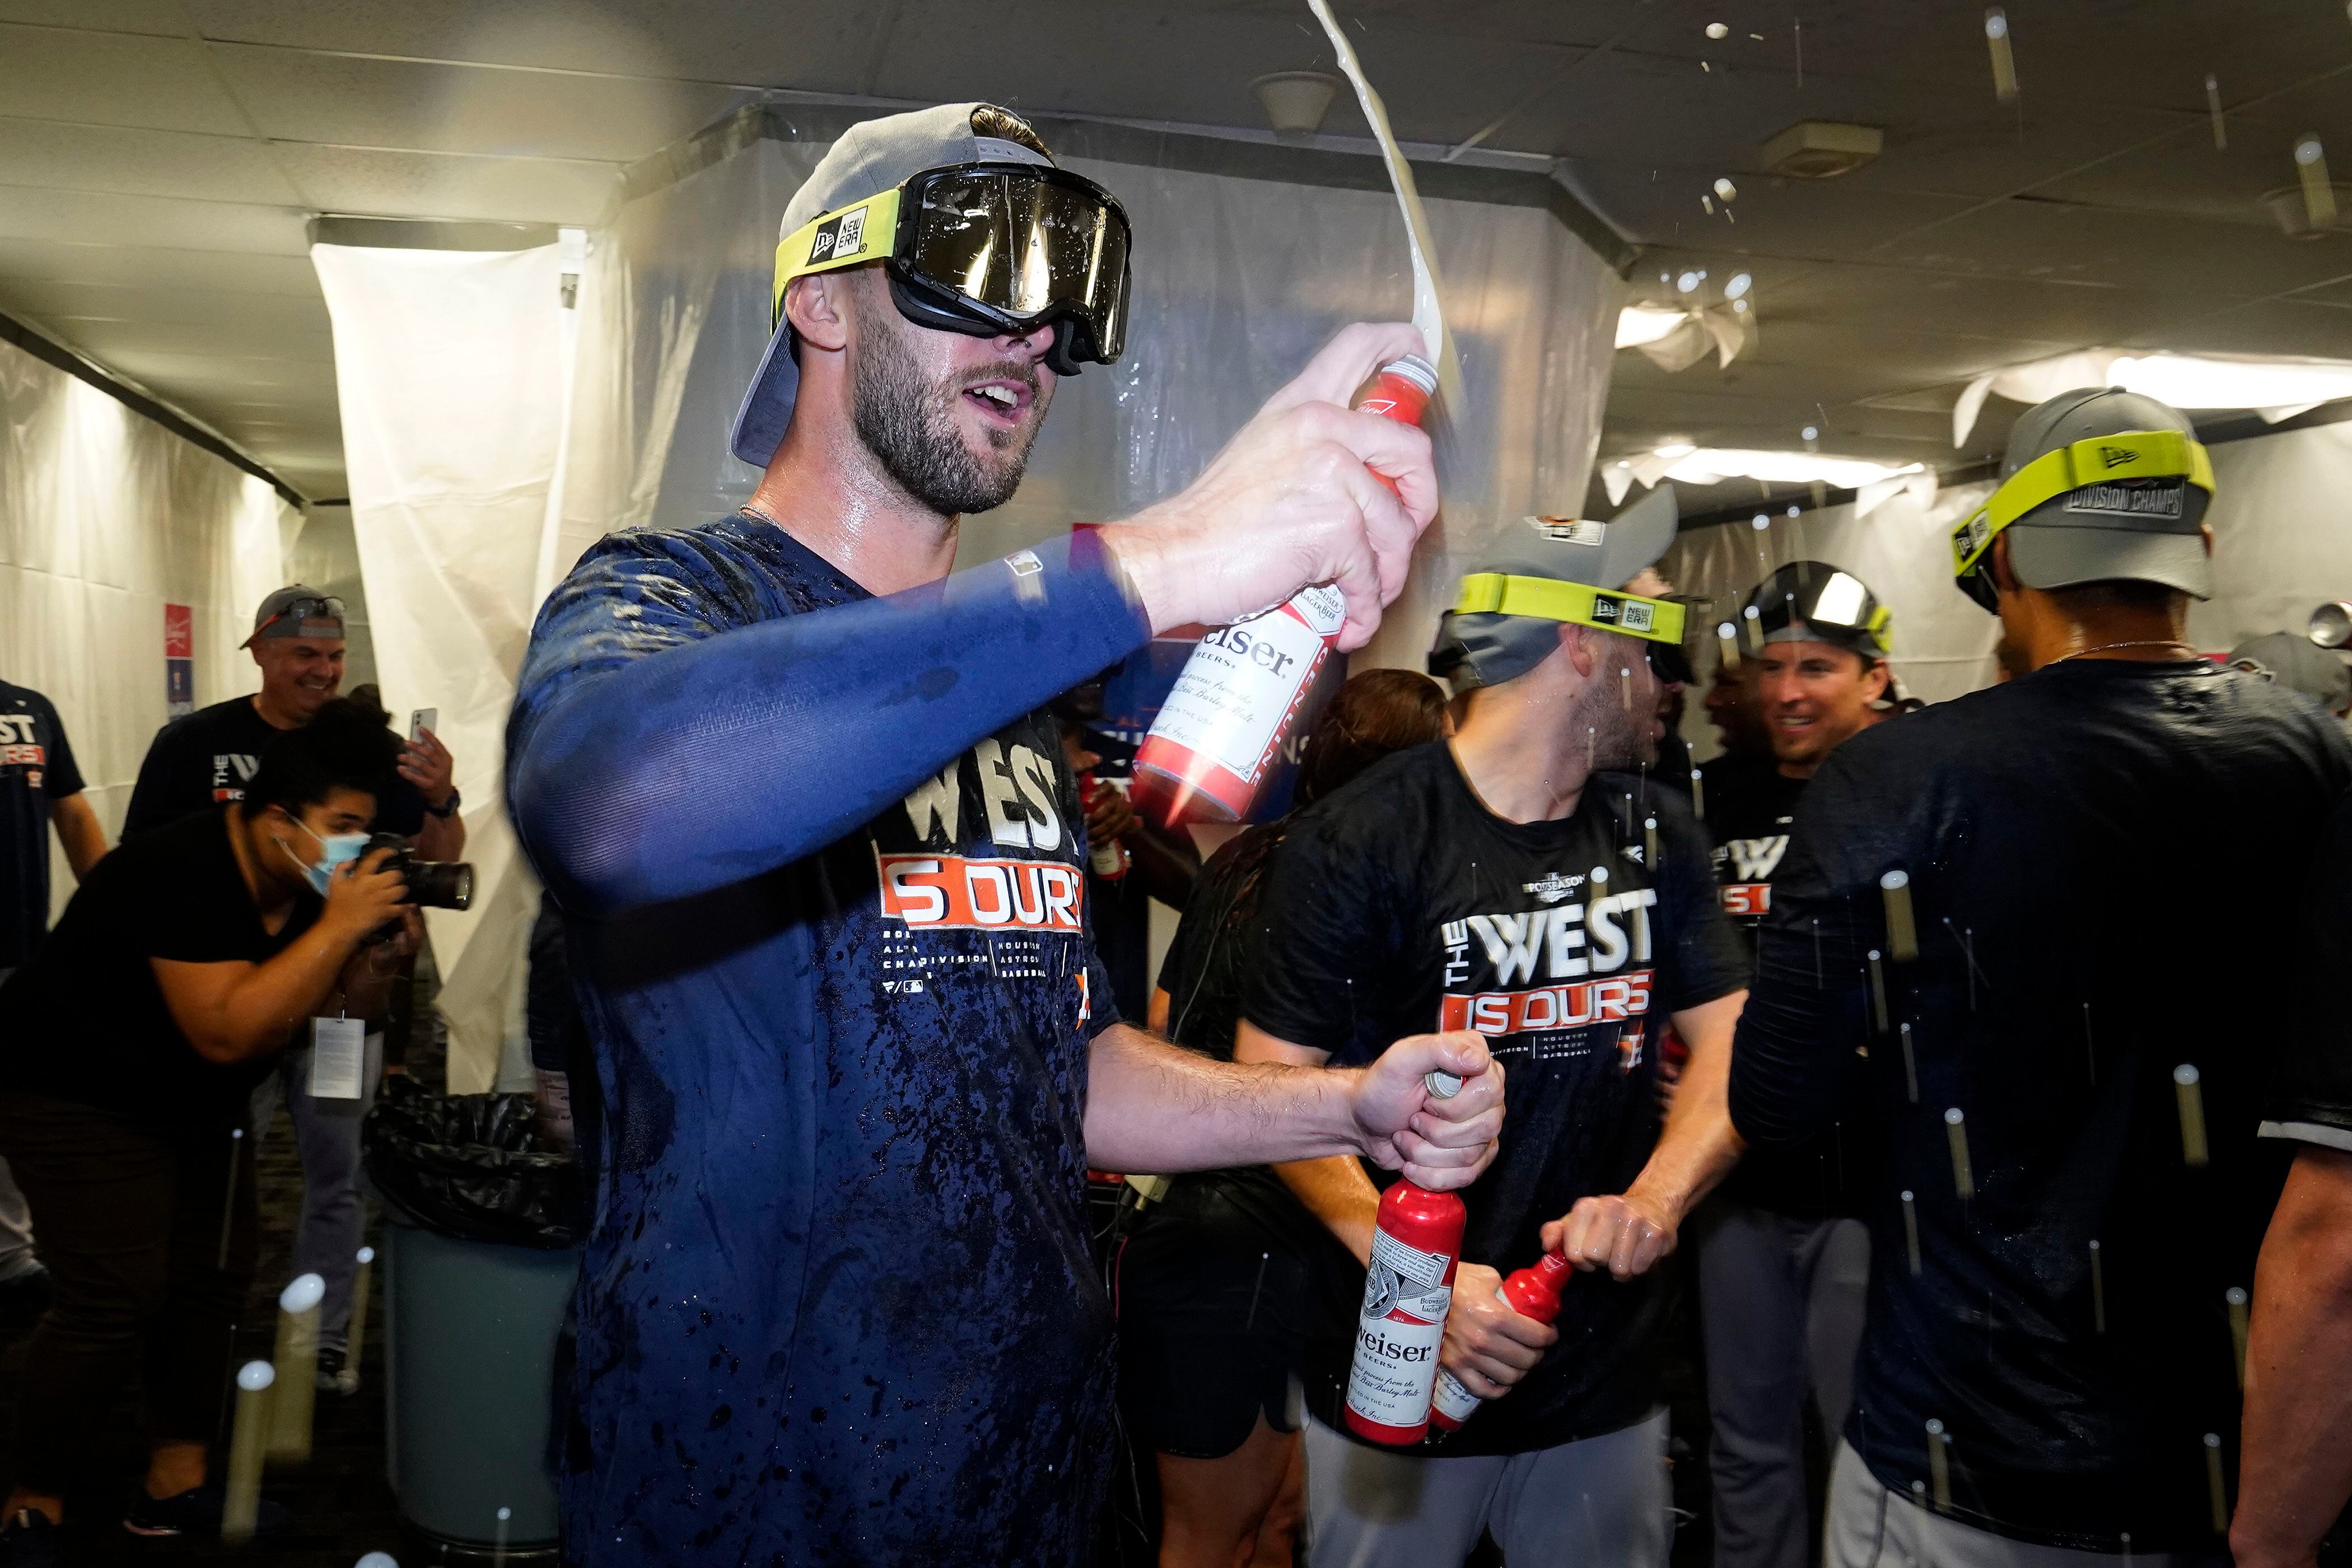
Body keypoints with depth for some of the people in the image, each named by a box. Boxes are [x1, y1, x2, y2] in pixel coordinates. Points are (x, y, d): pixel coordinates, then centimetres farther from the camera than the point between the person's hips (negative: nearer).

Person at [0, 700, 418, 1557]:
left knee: (215, 1282, 6)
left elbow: (336, 1008, 3)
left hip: (196, 1103, 9)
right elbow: (228, 1031, -38)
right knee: (114, 1302, -13)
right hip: (80, 1100, -9)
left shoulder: (307, 884, -5)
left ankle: (176, 1485, 17)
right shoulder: (184, 874, -30)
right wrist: (337, 927, -38)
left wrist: (380, 954, -18)